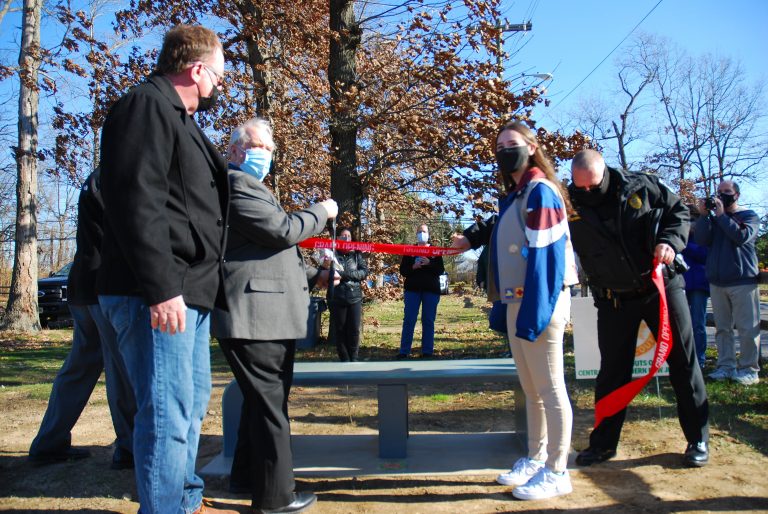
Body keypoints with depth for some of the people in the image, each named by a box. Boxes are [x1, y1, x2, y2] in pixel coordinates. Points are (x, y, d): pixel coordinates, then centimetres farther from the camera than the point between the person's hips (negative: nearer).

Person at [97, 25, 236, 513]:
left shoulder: (181, 119, 22)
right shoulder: (146, 106, -9)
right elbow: (135, 201, -20)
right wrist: (161, 289, -24)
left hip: (190, 292, 11)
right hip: (159, 295, -11)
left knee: (192, 402, 18)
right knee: (168, 413, -7)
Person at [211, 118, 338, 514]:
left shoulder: (249, 187, 25)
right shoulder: (235, 183, -9)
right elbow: (282, 230, -18)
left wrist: (312, 276, 16)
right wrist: (321, 211, -2)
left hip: (268, 316, 11)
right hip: (255, 317, -11)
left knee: (262, 399, 19)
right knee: (270, 403, -2)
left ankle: (247, 476, 33)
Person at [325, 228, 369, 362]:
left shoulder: (356, 254, 8)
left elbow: (364, 272, -3)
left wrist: (344, 274, -15)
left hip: (355, 297, 1)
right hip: (336, 298, -1)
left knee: (354, 330, -2)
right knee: (340, 330, 1)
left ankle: (353, 359, 10)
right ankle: (344, 360, 10)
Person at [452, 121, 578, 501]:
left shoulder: (540, 192, -13)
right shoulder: (513, 195, 15)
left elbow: (544, 258, -20)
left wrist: (532, 314, -24)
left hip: (539, 303, -9)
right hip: (518, 302, 9)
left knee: (549, 388, 0)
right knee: (531, 388, 17)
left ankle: (557, 472, 13)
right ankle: (535, 459, 31)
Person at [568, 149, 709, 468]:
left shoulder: (640, 187, -9)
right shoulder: (570, 206, -11)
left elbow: (678, 211, 3)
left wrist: (670, 241, -14)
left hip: (661, 286, 0)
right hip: (613, 300, 0)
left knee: (683, 362, 7)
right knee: (612, 371, 7)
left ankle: (698, 439, 23)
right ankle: (603, 442, 21)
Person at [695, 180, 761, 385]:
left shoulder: (749, 216, 5)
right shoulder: (713, 218, 14)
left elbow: (742, 236, -15)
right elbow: (702, 241, -1)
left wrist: (721, 215, -15)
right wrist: (703, 215, -9)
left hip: (743, 280, -4)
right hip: (717, 281, 4)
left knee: (747, 328, -3)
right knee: (722, 328, 5)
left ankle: (749, 369, 2)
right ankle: (726, 366, 9)